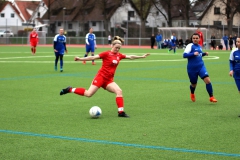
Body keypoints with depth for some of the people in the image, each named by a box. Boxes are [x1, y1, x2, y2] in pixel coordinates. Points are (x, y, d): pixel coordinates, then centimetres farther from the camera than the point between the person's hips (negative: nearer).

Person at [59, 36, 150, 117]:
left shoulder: (119, 55, 10)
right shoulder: (106, 54, -7)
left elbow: (130, 57, 18)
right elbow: (94, 57, -10)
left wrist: (142, 56, 15)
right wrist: (80, 59, -16)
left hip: (109, 80, 6)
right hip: (101, 76, -6)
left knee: (119, 91, -12)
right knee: (89, 94, -14)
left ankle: (121, 112, -9)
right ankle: (70, 90, 3)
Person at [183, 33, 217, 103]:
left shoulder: (199, 46, 10)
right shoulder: (190, 46, -10)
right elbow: (184, 55, -20)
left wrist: (204, 54, 10)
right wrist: (193, 54, -30)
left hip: (201, 66, 4)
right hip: (192, 68, -4)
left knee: (208, 80, -15)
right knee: (194, 84, 11)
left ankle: (211, 97, -8)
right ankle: (192, 94, 46)